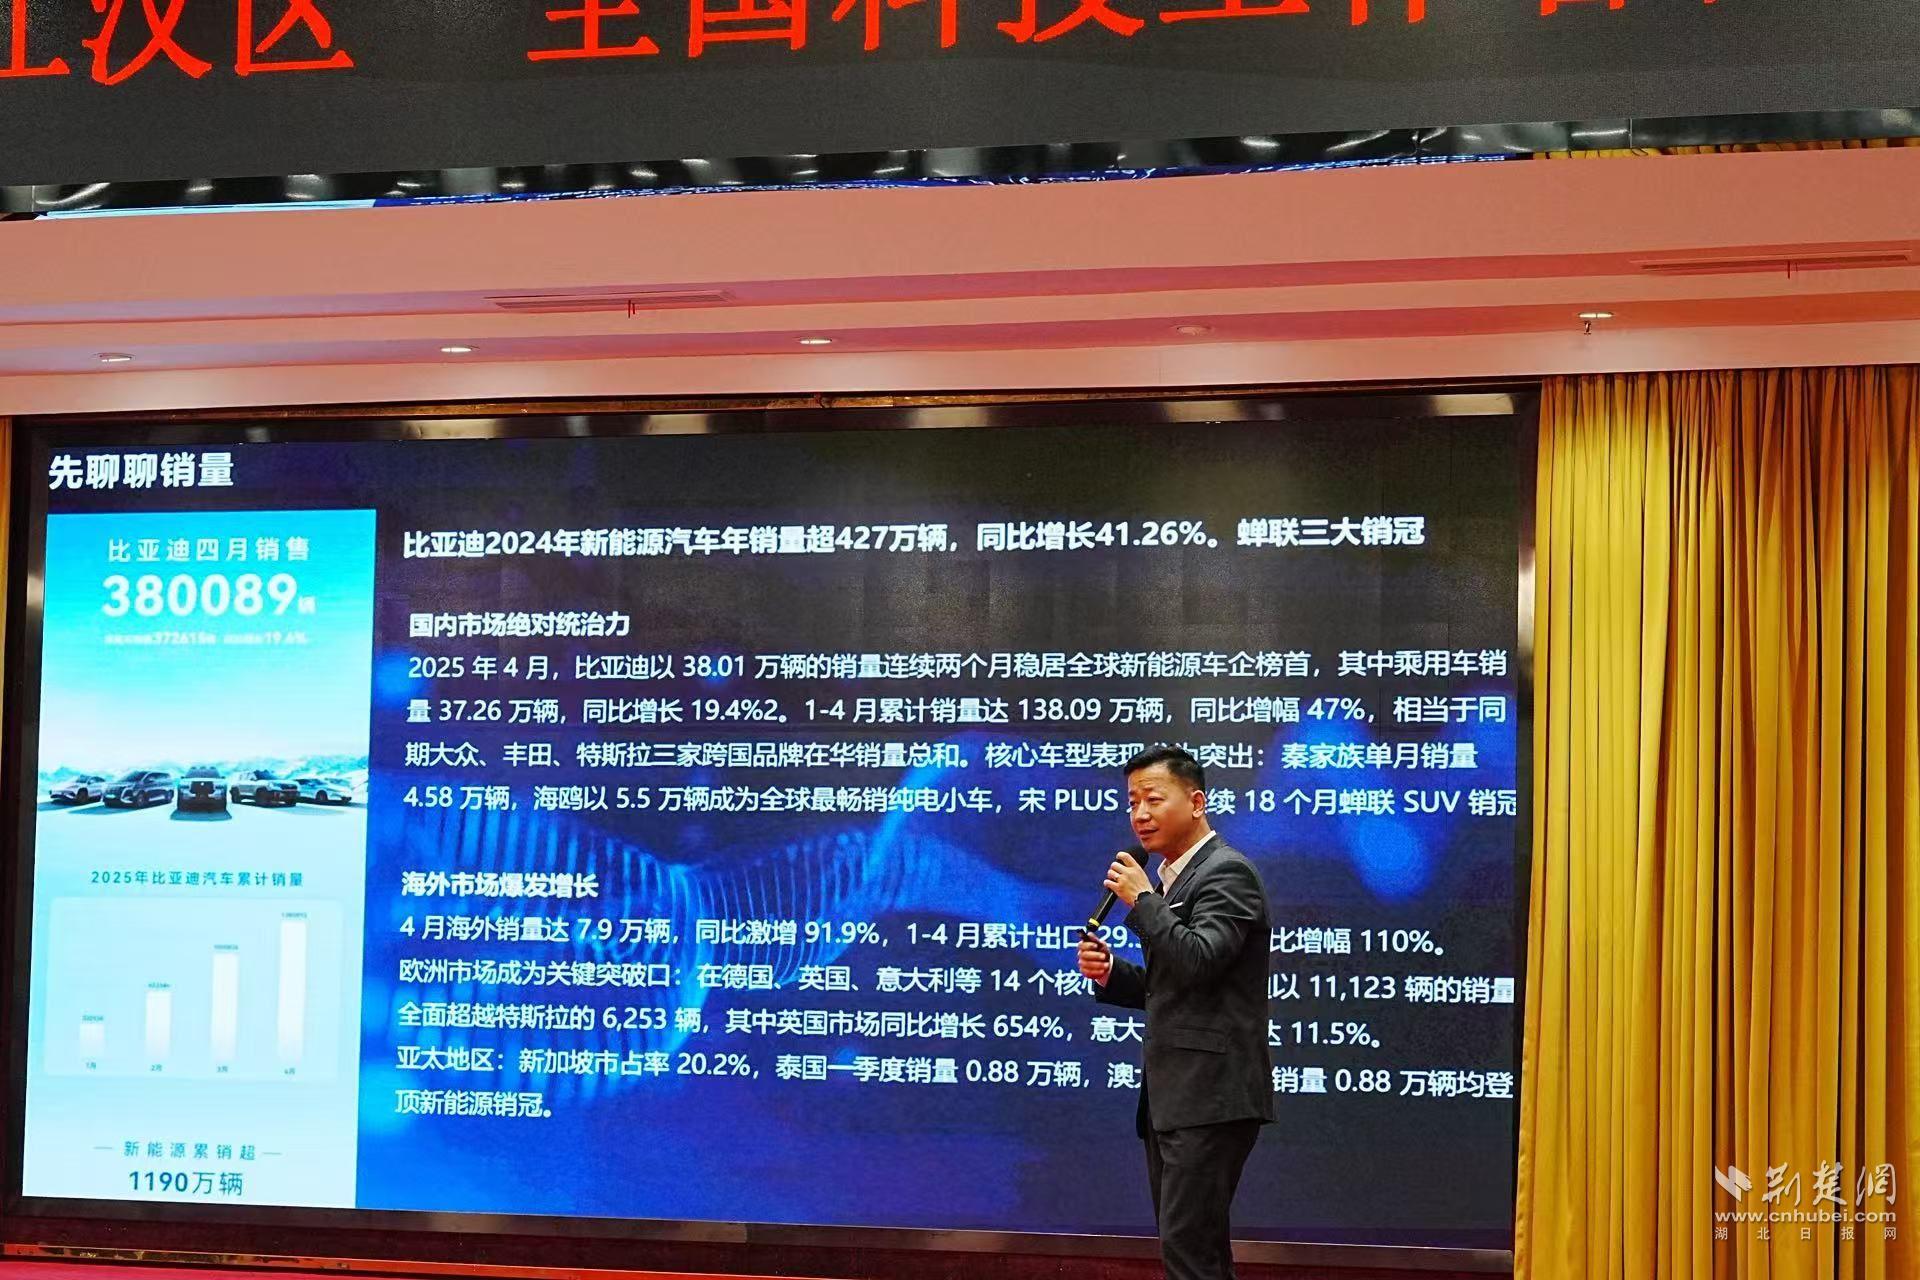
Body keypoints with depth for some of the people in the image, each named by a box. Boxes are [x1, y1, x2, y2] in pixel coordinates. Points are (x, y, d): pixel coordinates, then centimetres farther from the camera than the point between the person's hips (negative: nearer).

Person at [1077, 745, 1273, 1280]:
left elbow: (1197, 962, -24)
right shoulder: (1172, 877, 19)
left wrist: (1142, 900, -15)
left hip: (1211, 1094, -10)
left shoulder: (1227, 872, -10)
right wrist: (1109, 973, 6)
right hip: (1172, 1095, 10)